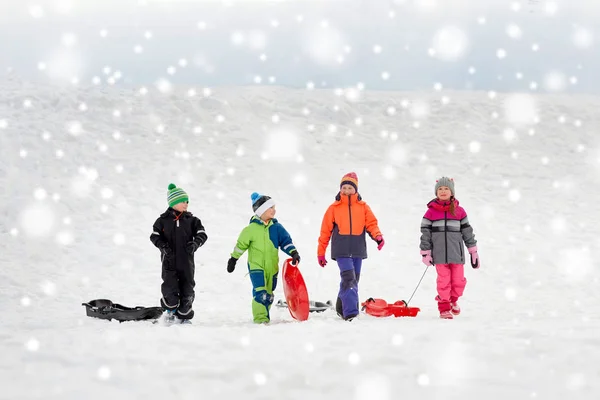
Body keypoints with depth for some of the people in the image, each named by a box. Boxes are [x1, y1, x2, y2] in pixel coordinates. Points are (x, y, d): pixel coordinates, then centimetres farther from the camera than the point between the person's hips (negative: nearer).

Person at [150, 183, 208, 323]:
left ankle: (184, 316, 19)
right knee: (170, 288, -13)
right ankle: (170, 308, 17)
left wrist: (195, 243, -16)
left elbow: (202, 234, 3)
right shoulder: (163, 220, 3)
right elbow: (155, 235, 3)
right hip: (169, 260, -2)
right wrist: (163, 246, -14)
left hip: (186, 260, 2)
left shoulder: (191, 220, 6)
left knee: (187, 290, 3)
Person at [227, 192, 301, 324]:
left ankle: (265, 317, 27)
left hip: (272, 267, 5)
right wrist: (233, 259, 6)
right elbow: (241, 244, 1)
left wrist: (293, 253, -13)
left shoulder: (276, 227, 3)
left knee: (269, 294, 12)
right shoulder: (251, 228, -8)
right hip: (256, 266, -5)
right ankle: (260, 318, -17)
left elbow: (286, 240, 3)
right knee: (260, 292, -19)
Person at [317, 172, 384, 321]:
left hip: (358, 250, 3)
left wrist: (378, 236, -19)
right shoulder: (334, 208, 5)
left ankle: (342, 307, 30)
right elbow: (325, 231, 7)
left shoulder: (363, 207, 10)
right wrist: (321, 252, 7)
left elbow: (371, 223, 3)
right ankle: (350, 312, -23)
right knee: (349, 279, -18)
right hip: (341, 250, -3)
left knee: (353, 281, 12)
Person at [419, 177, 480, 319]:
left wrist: (473, 252, 11)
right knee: (444, 280, -2)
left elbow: (467, 231, 12)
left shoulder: (459, 211, 8)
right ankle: (444, 308, 10)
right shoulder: (431, 212, 3)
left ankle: (453, 300, 29)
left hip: (456, 253, 2)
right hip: (440, 254, -2)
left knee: (458, 280, 2)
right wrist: (425, 253, 0)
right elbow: (425, 233, 4)